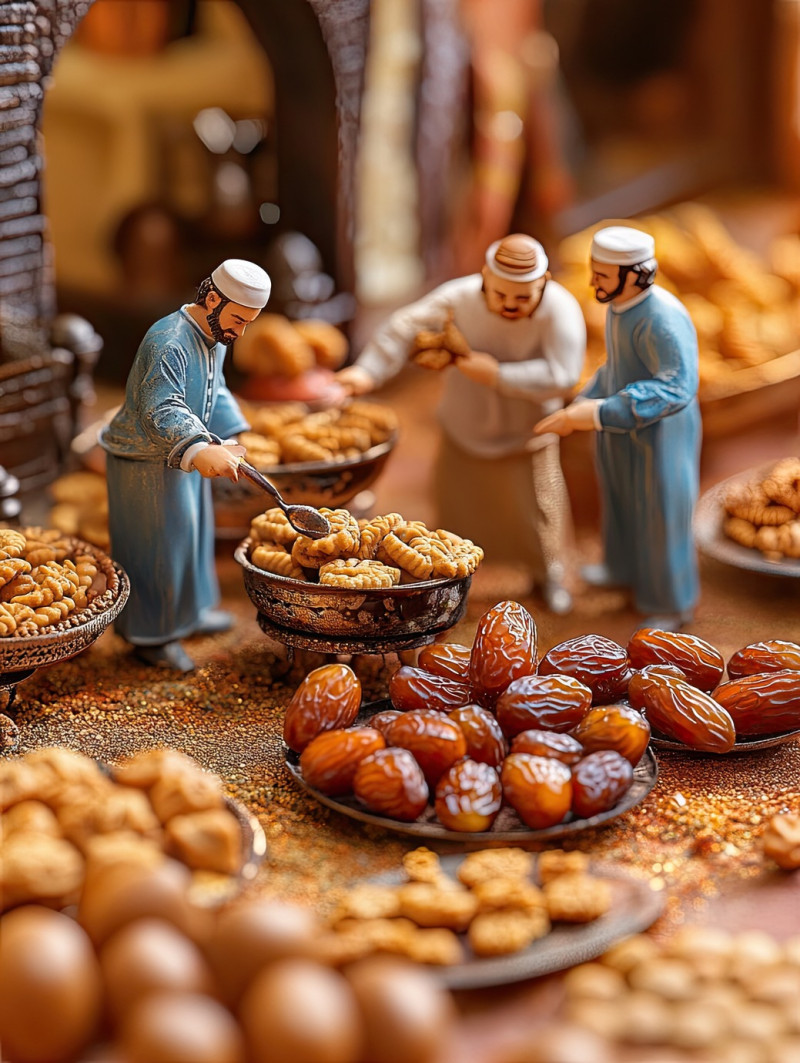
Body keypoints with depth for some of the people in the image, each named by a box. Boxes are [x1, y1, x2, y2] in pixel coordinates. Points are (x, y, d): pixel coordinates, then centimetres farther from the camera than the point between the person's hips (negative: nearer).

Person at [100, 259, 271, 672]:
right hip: (145, 463, -10)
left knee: (192, 532, 22)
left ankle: (187, 613, 41)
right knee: (157, 546, 1)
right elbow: (160, 413, -41)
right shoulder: (168, 343, -31)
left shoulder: (215, 337, 1)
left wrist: (228, 441, 3)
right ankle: (152, 636, 16)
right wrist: (200, 451, -55)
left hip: (184, 457, 10)